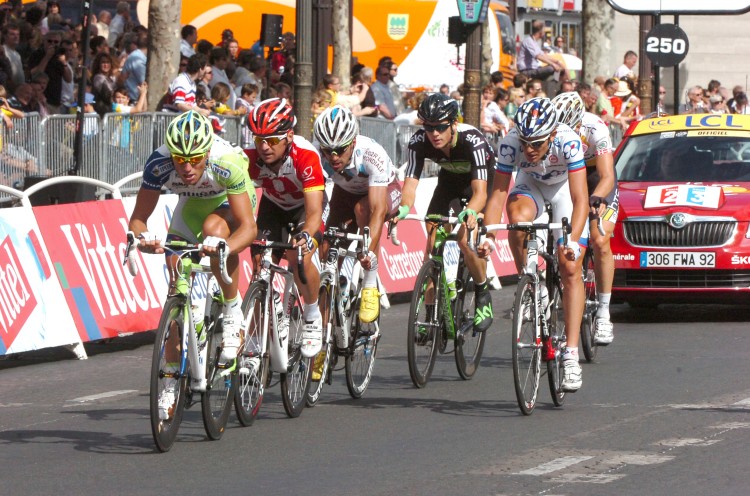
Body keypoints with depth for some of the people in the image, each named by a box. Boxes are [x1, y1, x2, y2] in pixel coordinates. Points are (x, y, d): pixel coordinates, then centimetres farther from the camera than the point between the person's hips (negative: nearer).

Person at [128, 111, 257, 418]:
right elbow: (137, 218, -26)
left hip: (230, 201, -3)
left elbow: (248, 226, -41)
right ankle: (172, 379, 2)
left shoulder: (226, 163, -39)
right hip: (191, 205, 3)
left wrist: (224, 246, -61)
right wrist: (142, 237, -50)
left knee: (214, 227, -37)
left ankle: (233, 314, -18)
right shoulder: (159, 163, -31)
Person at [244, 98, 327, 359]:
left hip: (305, 204, -3)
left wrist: (306, 236, -64)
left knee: (300, 259, -27)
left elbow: (314, 210, -43)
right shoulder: (250, 157, -29)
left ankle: (313, 317, -2)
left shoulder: (305, 156, -37)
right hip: (274, 205, 3)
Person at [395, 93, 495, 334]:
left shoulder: (472, 140, -39)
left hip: (480, 179, -4)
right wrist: (404, 208, -54)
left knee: (465, 239, -22)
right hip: (449, 179, 4)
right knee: (433, 240, -11)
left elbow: (480, 191, -45)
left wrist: (470, 211, -67)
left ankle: (483, 294, 3)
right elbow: (410, 182, -32)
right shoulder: (419, 142, -28)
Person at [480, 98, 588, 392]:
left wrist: (573, 241, -53)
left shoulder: (568, 142, -37)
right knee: (517, 218, -35)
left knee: (570, 270, -11)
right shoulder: (511, 143, -31)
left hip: (564, 189, -1)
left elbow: (580, 199, -40)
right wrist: (488, 237, -41)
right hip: (530, 185, 2)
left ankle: (571, 356, -11)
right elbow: (498, 193, -28)